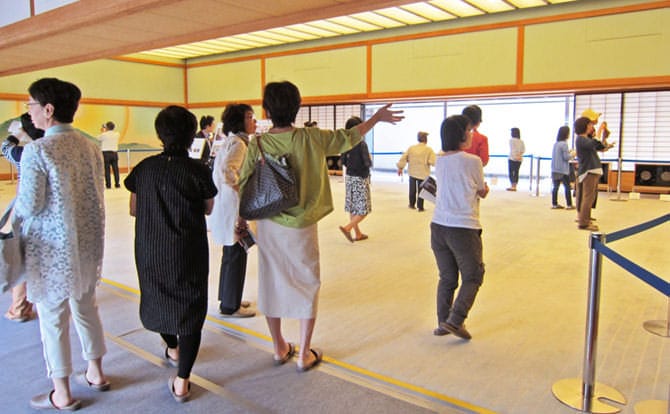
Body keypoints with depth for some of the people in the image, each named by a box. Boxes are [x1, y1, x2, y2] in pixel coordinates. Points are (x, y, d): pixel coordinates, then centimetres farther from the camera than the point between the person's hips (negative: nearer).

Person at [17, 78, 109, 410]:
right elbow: (96, 197, 5)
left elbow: (30, 206, -16)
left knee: (53, 319, 8)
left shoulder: (37, 150, -17)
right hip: (88, 244, 6)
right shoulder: (90, 147, 2)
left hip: (52, 248, -6)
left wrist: (14, 212, 6)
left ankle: (62, 395, 22)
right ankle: (95, 374, 34)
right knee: (86, 308, 20)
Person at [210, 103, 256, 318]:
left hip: (226, 203, 10)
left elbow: (220, 170, 17)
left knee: (231, 254, 18)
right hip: (234, 206, -10)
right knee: (236, 255, -1)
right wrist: (240, 188, -21)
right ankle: (230, 306, 10)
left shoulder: (232, 141, 15)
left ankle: (228, 299, 31)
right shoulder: (238, 143, -16)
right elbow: (226, 169, -31)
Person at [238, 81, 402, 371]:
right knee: (307, 287, 11)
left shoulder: (257, 144, -8)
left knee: (271, 284, 16)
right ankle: (304, 355, 18)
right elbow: (349, 138, 4)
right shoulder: (310, 138, -9)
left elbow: (244, 188, -7)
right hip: (301, 228, -2)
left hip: (268, 226, 2)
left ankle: (279, 349, 30)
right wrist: (377, 118, 19)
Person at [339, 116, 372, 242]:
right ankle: (347, 227, -11)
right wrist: (370, 159, 2)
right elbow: (367, 163, -19)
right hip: (360, 179, -7)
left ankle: (358, 233, 20)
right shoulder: (362, 144, -18)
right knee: (364, 209, 3)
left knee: (353, 208, 12)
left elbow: (343, 162, 6)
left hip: (349, 177, 7)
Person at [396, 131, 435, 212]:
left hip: (412, 172, 4)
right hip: (423, 173, -4)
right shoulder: (428, 149, -8)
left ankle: (412, 204, 28)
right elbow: (433, 161, -17)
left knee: (412, 189, 17)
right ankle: (420, 206, 8)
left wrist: (400, 168, 8)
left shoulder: (411, 148, 3)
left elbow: (403, 158, 2)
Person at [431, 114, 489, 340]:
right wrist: (482, 189, 26)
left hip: (438, 226, 6)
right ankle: (455, 320, 0)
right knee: (472, 277, 10)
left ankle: (443, 322, 20)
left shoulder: (439, 161, 8)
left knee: (447, 278, 16)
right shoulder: (472, 161, -9)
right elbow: (483, 192, 5)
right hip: (464, 228, -6)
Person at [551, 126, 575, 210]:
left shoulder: (556, 144, 9)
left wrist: (569, 152, 19)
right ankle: (569, 205, 6)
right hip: (563, 170, -7)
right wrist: (572, 154, 3)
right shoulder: (564, 144, -14)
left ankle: (554, 204, 11)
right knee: (567, 187, 2)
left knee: (555, 187, 8)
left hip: (555, 170, 7)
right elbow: (566, 157, -15)